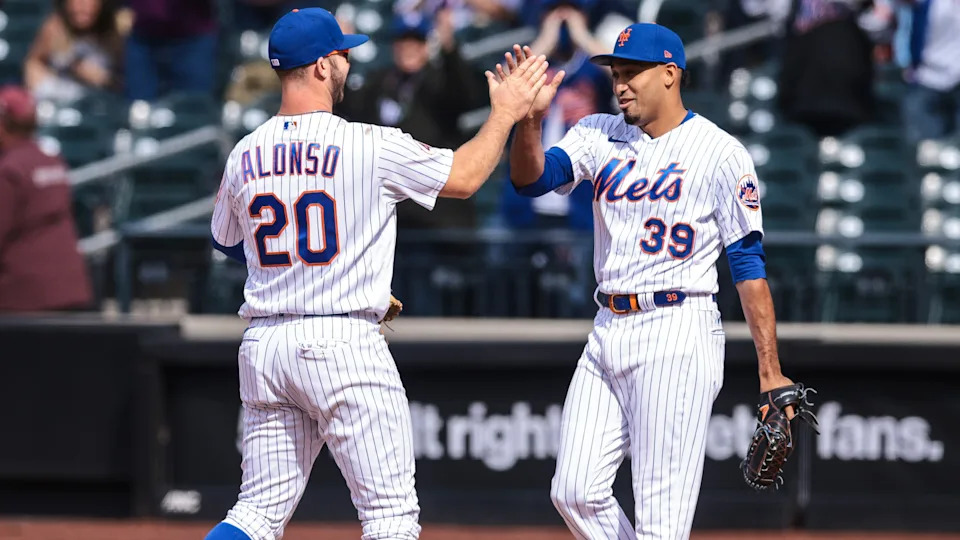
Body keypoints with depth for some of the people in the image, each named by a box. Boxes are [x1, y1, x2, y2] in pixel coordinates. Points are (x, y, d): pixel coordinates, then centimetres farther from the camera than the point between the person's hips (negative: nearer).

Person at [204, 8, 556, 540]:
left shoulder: (244, 155, 5)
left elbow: (224, 239, 22)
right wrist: (504, 114, 18)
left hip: (263, 346, 5)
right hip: (343, 343, -5)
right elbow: (464, 176, 4)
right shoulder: (369, 146, -10)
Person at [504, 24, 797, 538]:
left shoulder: (720, 153, -4)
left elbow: (748, 263, -6)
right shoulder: (599, 136, 11)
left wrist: (770, 370, -11)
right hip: (608, 331, 6)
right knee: (575, 494, 4)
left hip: (676, 338, -6)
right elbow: (531, 178, -3)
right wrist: (529, 117, -23)